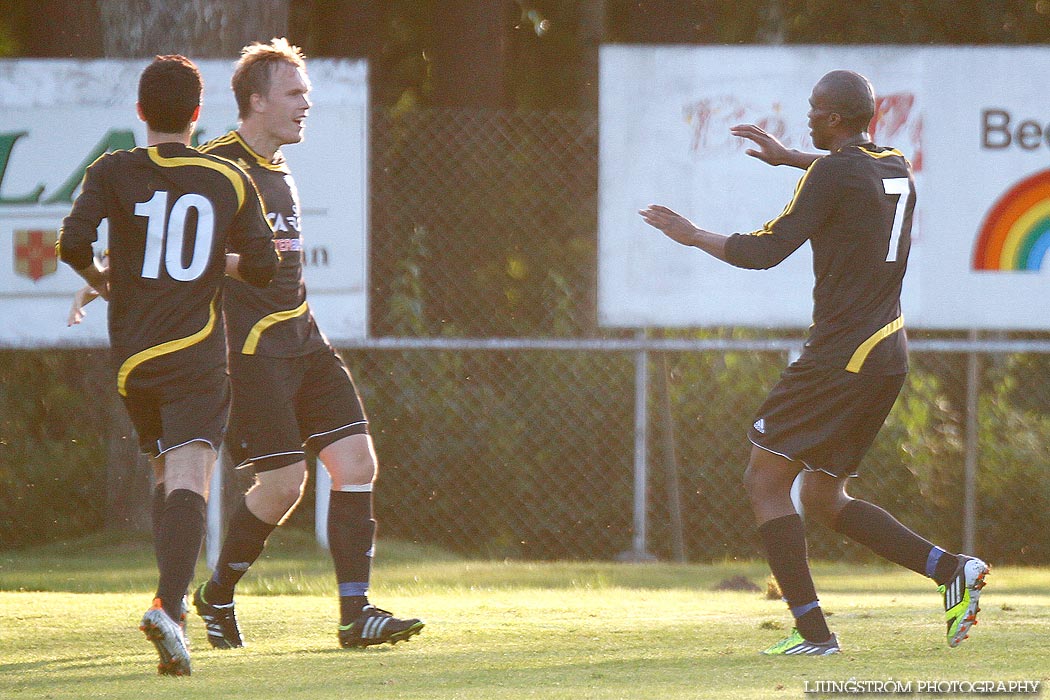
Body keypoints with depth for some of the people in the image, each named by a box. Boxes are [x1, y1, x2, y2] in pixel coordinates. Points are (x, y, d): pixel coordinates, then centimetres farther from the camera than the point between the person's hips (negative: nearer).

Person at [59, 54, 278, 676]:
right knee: (189, 485, -15)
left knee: (167, 476, 22)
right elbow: (263, 267, 5)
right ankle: (169, 606, -36)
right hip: (198, 356, -2)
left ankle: (173, 606, 22)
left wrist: (100, 278, 10)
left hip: (131, 356, 2)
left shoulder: (113, 173, 3)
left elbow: (73, 242, -10)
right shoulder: (231, 181, 4)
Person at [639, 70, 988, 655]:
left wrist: (691, 235, 1)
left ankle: (814, 632, -12)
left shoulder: (834, 173, -13)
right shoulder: (898, 169, 12)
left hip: (843, 355, -9)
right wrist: (789, 158, 43)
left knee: (766, 479, -4)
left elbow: (766, 250, -13)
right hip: (890, 352, 9)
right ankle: (952, 569, 5)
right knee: (823, 499, 16)